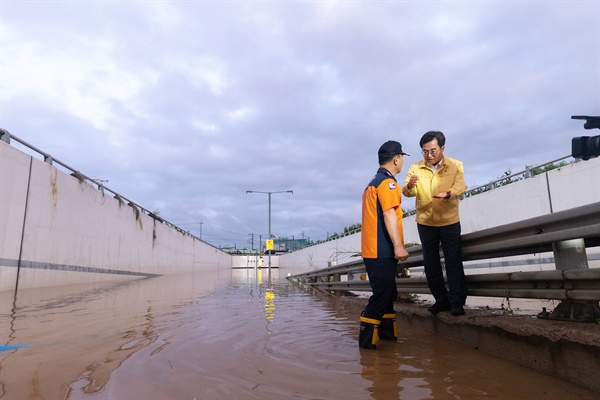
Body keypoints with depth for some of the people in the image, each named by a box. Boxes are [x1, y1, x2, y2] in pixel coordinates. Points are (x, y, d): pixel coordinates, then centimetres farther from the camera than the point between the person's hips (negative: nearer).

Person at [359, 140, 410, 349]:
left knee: (387, 293, 17)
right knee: (382, 295, -6)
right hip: (382, 250, -10)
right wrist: (398, 245, -24)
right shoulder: (387, 182, -11)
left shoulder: (373, 182, 19)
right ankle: (367, 338, -2)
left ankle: (387, 332, 27)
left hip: (374, 250, 10)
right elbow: (389, 214, -21)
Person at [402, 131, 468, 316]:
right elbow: (407, 192, -15)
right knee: (431, 264, 10)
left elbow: (460, 186, -21)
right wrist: (409, 186, -39)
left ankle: (457, 302, 15)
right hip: (425, 223, 2)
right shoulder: (415, 168, -2)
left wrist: (448, 193, -44)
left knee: (453, 262, 3)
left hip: (449, 222, -2)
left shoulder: (456, 166, -4)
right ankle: (442, 300, 25)